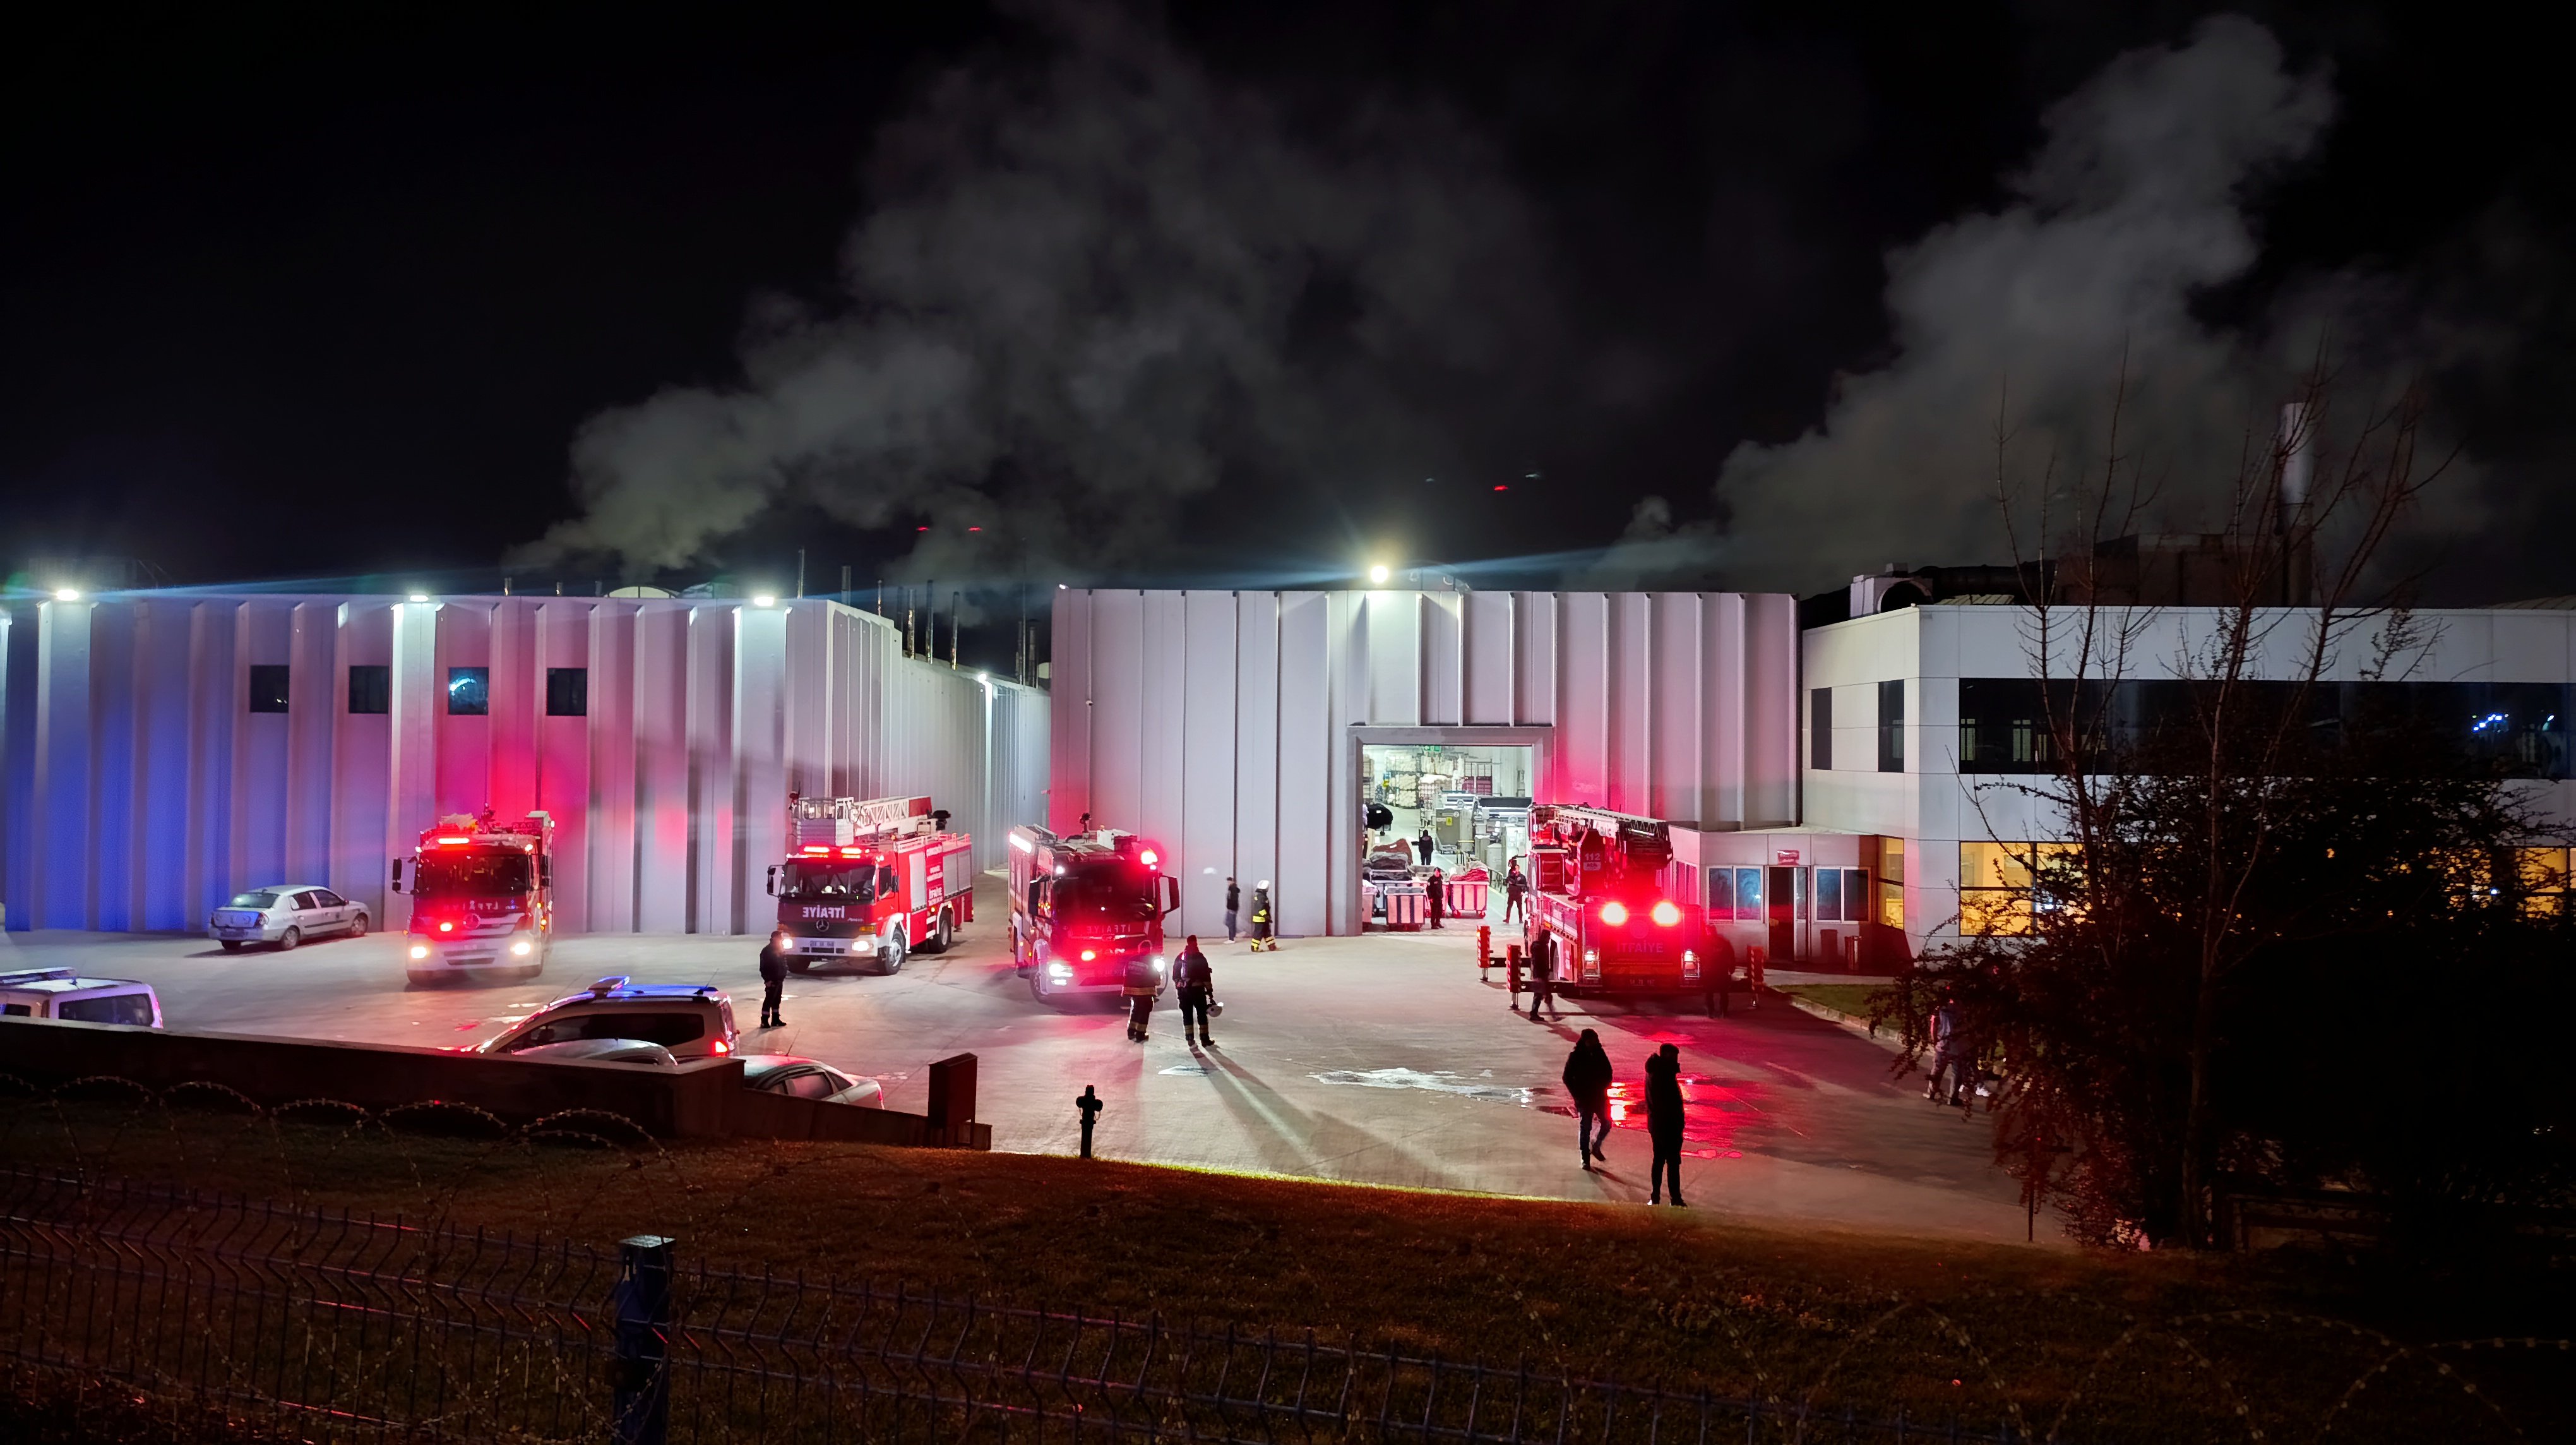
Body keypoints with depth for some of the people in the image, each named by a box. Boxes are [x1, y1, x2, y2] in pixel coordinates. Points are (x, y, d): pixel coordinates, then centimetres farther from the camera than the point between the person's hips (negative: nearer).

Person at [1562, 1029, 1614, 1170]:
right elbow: (1568, 1078, -5)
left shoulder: (1600, 1054, -1)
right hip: (1584, 1098, -3)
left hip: (1600, 1096, 3)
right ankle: (1586, 1160, 9)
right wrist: (1577, 1096, -10)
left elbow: (1608, 1073, 10)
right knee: (1585, 1128, 0)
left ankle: (1596, 1146, 28)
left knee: (1607, 1123, 2)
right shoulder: (1575, 1057, -9)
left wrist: (1604, 1088, -4)